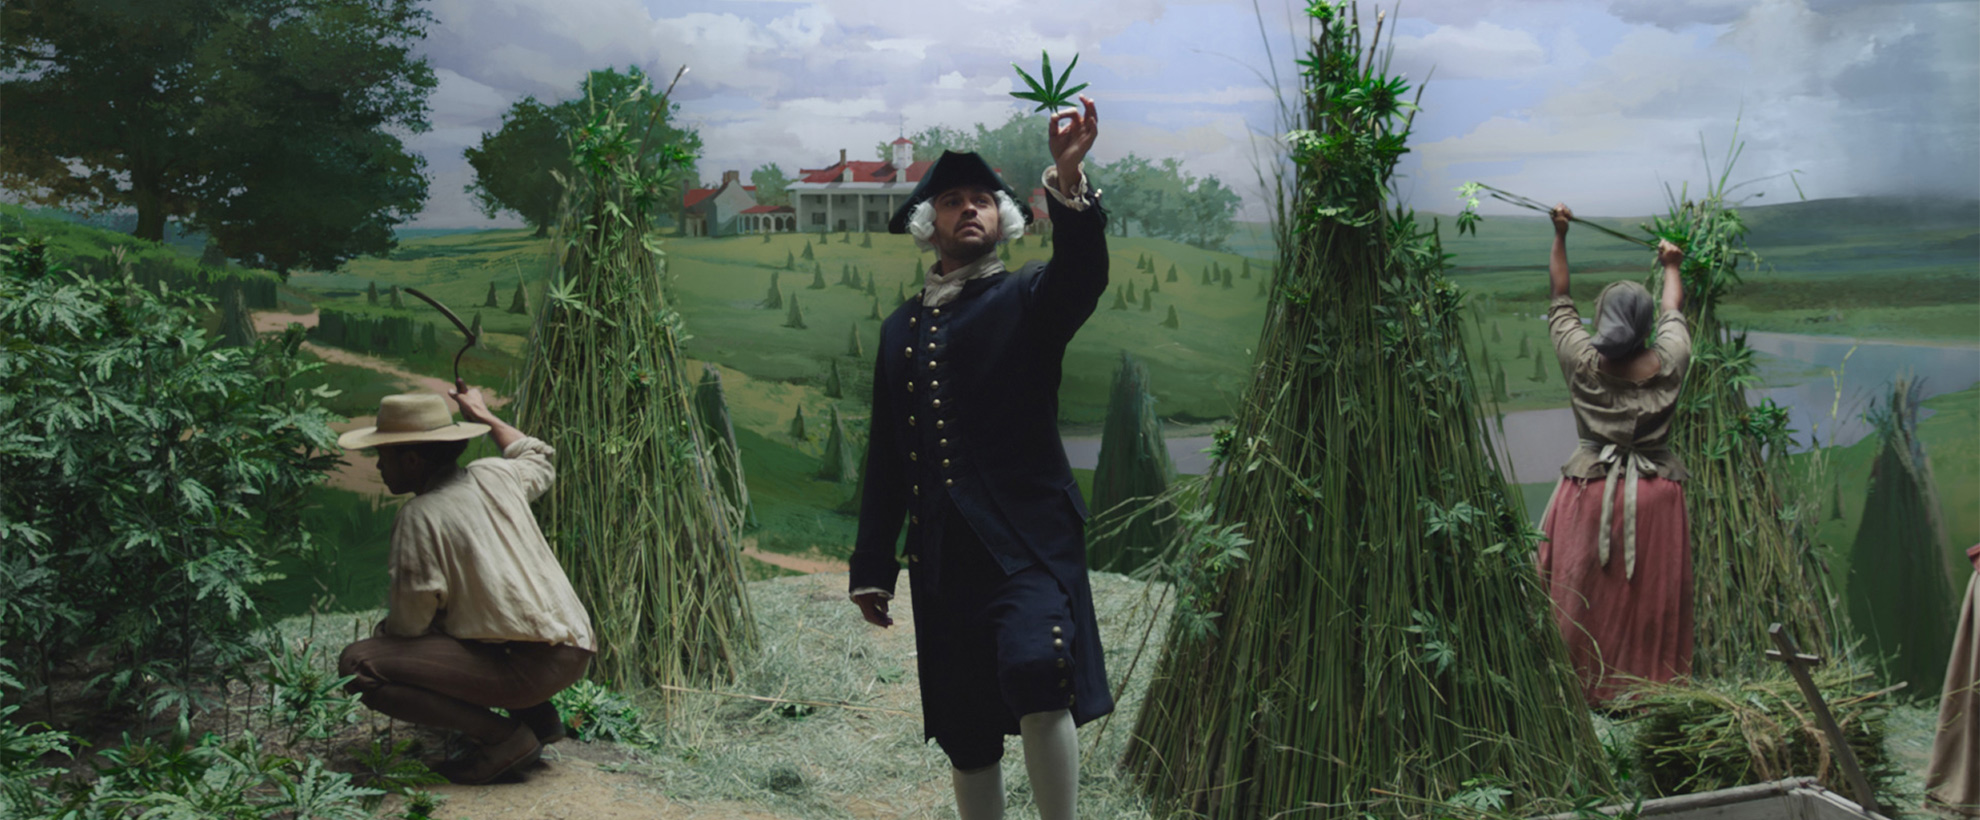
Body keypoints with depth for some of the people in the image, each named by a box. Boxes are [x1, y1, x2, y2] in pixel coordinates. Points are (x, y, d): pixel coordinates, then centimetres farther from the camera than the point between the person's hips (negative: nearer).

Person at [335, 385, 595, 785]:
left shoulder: (421, 516, -9)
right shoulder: (494, 474, 10)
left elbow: (409, 623, -8)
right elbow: (540, 460, 35)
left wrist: (384, 628, 15)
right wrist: (483, 415, 46)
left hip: (530, 666, -9)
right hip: (577, 650, 9)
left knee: (357, 665, -10)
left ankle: (503, 737, -8)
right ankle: (537, 714, 19)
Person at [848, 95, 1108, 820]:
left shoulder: (1027, 300, 5)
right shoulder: (900, 329, 18)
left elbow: (1083, 274, -19)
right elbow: (886, 457, 19)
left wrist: (1068, 181, -36)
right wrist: (872, 566, 16)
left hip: (1028, 540, -5)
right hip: (941, 556, 5)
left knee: (1037, 680, -27)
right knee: (965, 734, 9)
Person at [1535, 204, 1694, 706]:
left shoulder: (1582, 361, -9)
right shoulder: (1668, 364, -6)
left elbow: (1560, 300, 5)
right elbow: (1673, 310, 15)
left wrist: (1560, 236, 15)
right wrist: (1671, 266, 34)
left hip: (1590, 491, -1)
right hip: (1655, 495, 1)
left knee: (1582, 600, 6)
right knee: (1651, 600, 8)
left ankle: (1583, 687, 13)